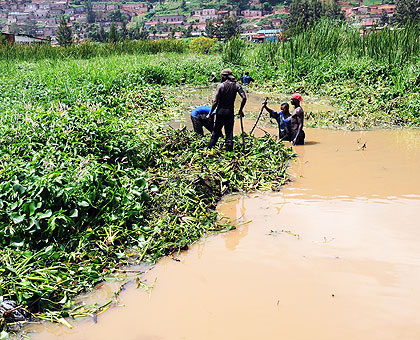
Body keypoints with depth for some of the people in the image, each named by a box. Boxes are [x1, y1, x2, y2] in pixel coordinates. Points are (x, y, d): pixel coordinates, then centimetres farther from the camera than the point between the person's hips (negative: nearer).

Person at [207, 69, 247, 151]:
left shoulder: (220, 85, -8)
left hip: (220, 111, -1)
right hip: (230, 112, 1)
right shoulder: (236, 85, -1)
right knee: (229, 133, 8)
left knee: (216, 132, 10)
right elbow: (244, 98, -9)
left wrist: (210, 113, -3)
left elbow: (215, 102, -11)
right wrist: (240, 110, 3)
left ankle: (209, 149, 15)